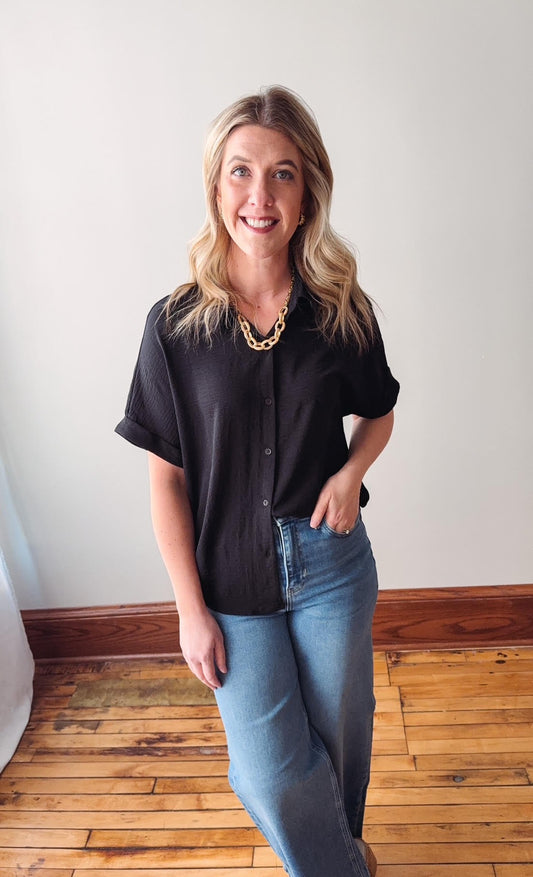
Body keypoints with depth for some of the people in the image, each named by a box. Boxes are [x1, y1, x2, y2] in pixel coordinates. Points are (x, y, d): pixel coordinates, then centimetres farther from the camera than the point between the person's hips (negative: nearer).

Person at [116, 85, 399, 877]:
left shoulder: (342, 309, -7)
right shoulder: (175, 324, -11)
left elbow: (377, 413, 9)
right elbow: (167, 479, -7)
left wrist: (352, 471, -13)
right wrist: (191, 609, -6)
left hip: (332, 564, 2)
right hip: (233, 576, -1)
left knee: (340, 731, 21)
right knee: (271, 769, 7)